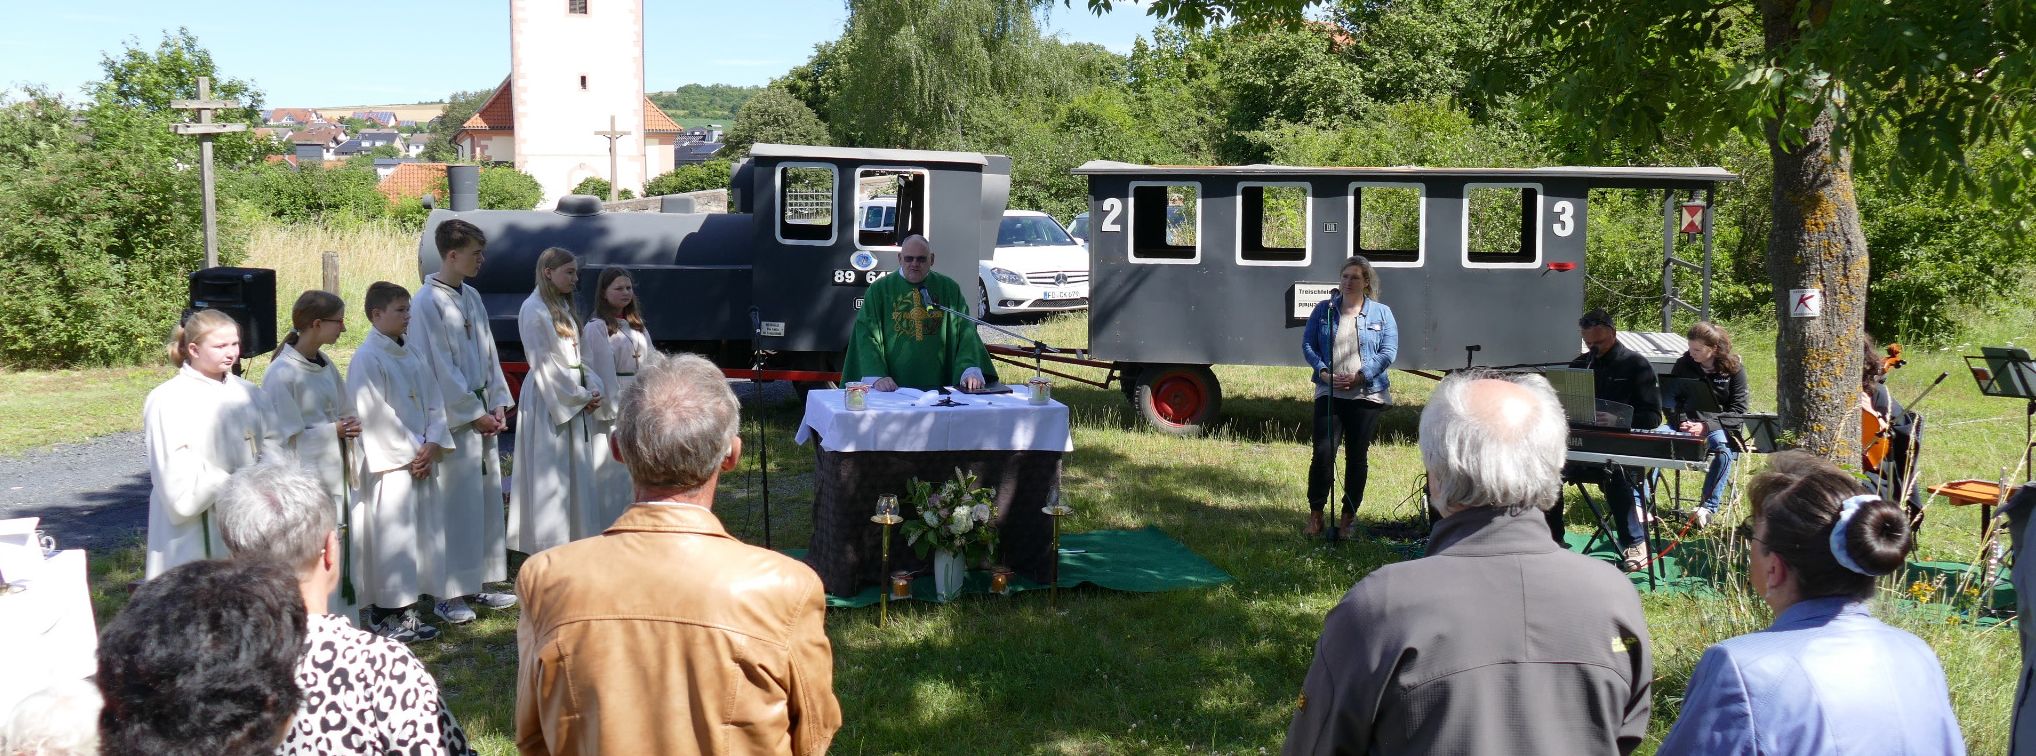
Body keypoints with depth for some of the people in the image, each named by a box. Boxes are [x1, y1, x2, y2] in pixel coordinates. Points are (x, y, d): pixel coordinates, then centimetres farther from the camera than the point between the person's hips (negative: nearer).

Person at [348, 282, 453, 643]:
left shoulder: (411, 356, 12)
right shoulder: (367, 359, -11)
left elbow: (433, 405, 12)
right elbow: (375, 416, -16)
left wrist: (433, 445, -3)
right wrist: (411, 455, -14)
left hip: (420, 461, 8)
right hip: (388, 467, -8)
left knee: (419, 534, 11)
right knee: (391, 537, -4)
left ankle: (405, 610, 21)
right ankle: (386, 616, 5)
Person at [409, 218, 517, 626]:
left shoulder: (472, 298, 12)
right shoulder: (427, 302, -13)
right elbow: (439, 368, -15)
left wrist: (498, 404, 5)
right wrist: (475, 414, -13)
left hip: (482, 414, 8)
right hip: (452, 419, -8)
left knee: (487, 500, 11)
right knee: (454, 505, -4)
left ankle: (478, 584, 22)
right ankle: (449, 595, 4)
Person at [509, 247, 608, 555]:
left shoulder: (563, 306, 16)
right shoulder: (534, 309, -12)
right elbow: (543, 362, -16)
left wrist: (593, 388, 0)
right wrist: (579, 396, -14)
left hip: (576, 400, 9)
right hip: (548, 402, -9)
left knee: (577, 474, 11)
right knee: (550, 475, -4)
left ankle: (575, 537, 18)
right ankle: (550, 545, 1)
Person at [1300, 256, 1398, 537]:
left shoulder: (1381, 313, 6)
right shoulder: (1324, 310, 9)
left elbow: (1389, 351, -1)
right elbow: (1307, 344, 5)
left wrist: (1360, 376, -13)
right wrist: (1324, 372, -11)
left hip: (1366, 394, 0)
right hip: (1329, 392, 0)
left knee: (1357, 458, 5)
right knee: (1323, 453, -10)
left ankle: (1348, 517, 14)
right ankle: (1315, 514, 2)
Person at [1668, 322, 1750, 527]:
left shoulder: (1734, 369, -2)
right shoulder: (1683, 364, 5)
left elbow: (1738, 410, -6)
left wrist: (1707, 426, -18)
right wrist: (1682, 422, -11)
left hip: (1719, 427, -2)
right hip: (1687, 425, 2)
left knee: (1723, 449, -37)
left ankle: (1708, 507, -33)